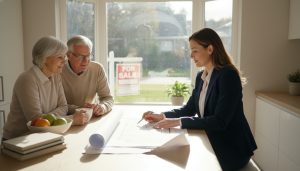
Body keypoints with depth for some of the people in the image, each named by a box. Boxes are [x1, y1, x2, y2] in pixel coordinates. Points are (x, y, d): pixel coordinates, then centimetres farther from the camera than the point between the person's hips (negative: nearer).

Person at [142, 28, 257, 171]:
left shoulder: (228, 75, -20)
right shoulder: (201, 76, 5)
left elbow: (219, 121, -26)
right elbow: (189, 109, 8)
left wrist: (179, 122, -29)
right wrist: (161, 116, -8)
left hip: (232, 148, -6)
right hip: (211, 143, 6)